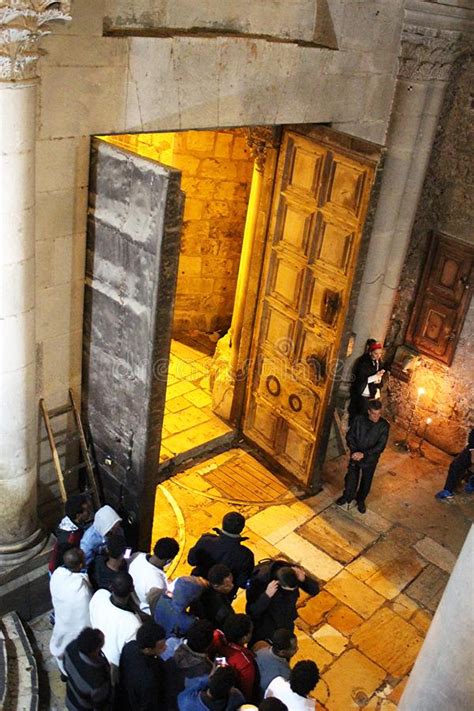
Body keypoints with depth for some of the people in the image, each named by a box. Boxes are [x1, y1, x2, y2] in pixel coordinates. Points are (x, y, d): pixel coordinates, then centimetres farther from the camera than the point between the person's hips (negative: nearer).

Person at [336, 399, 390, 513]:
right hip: (355, 455, 1)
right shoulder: (359, 419, -16)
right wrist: (354, 451, -21)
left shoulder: (384, 425, -19)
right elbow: (350, 436, -8)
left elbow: (381, 446, -20)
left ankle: (361, 500, 43)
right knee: (351, 477, 18)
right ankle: (347, 496, 44)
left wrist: (364, 454, -27)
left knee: (366, 481, 18)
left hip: (370, 459, 0)